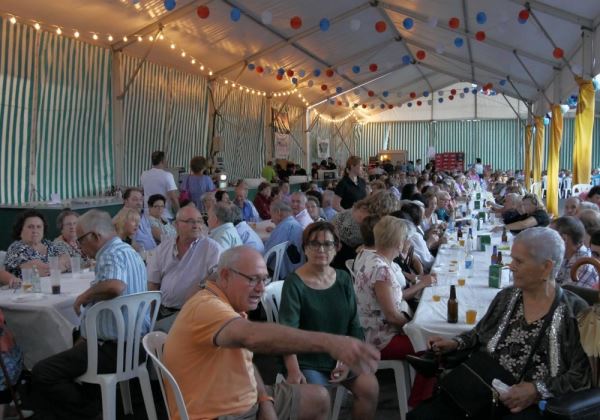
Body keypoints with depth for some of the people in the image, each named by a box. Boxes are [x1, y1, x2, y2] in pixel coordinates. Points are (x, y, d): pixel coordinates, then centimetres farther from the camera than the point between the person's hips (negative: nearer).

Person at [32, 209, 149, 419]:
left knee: (42, 372, -12)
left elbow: (114, 286, -39)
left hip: (114, 349, -11)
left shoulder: (113, 254, -18)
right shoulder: (128, 252, 15)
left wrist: (84, 296, -20)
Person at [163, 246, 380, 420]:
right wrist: (328, 342, -53)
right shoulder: (207, 307, -25)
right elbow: (253, 336, -45)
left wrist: (265, 400, -3)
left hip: (249, 401, 10)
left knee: (318, 399, 16)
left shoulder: (232, 306, 7)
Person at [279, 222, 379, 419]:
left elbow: (353, 324, 7)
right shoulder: (294, 283, -11)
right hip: (308, 361, -4)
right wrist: (294, 371, -28)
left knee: (369, 388, -16)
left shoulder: (343, 279, 6)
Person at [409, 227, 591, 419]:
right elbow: (480, 334, 23)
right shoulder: (506, 297, 11)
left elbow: (582, 375, -7)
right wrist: (455, 343, 4)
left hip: (535, 404, -4)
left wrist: (538, 391, -19)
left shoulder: (576, 312, -5)